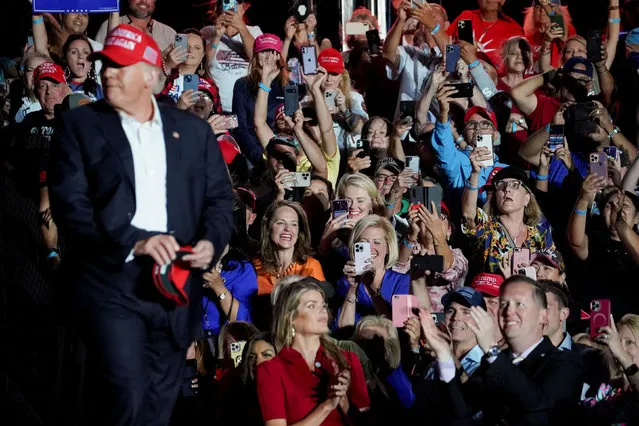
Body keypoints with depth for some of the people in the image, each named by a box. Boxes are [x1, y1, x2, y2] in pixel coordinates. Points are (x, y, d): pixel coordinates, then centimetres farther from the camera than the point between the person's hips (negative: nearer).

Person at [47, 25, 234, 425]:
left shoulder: (193, 130, 10)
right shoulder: (81, 125, 1)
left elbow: (220, 196, 13)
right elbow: (69, 202, -8)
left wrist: (213, 241, -9)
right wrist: (133, 241, -19)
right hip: (112, 283, -3)